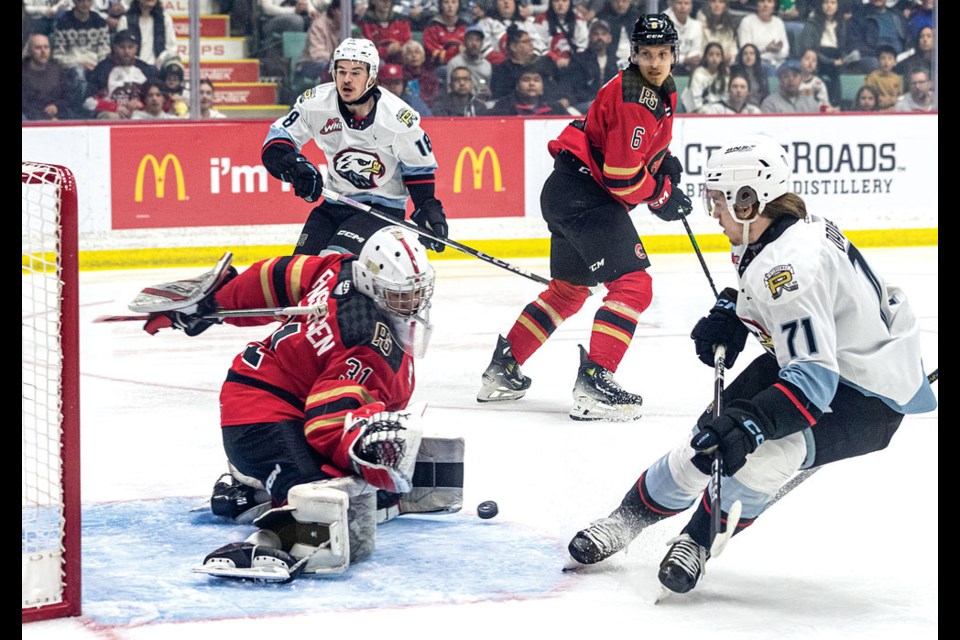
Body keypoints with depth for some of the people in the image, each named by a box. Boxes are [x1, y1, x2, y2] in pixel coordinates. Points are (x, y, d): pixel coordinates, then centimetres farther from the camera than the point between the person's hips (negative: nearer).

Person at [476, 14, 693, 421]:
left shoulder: (663, 93, 12)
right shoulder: (632, 98, -21)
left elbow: (646, 144, 32)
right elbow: (621, 177, -22)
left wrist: (665, 164, 13)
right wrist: (662, 196, -7)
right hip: (584, 194, -11)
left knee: (569, 288, 22)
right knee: (632, 284, -18)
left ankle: (503, 370, 29)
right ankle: (594, 383, -25)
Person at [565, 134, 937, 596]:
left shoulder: (792, 265, -33)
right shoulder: (785, 232, -3)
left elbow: (814, 379, -39)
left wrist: (751, 424, -48)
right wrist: (729, 315, 4)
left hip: (867, 403, -11)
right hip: (814, 362, 11)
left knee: (761, 450, -31)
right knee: (715, 433, 5)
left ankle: (698, 541, -6)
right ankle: (630, 517, 25)